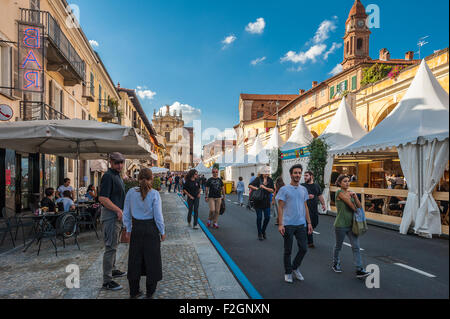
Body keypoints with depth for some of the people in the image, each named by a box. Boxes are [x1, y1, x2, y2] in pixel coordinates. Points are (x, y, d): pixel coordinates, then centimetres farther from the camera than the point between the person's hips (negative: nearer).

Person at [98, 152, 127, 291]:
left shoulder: (117, 176, 14)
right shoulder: (108, 176, -17)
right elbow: (102, 198, -25)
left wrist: (120, 211, 19)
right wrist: (118, 210, -22)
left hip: (117, 215, 10)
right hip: (110, 215, -10)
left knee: (114, 244, 20)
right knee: (110, 247, -6)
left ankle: (112, 270, 35)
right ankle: (107, 281, 2)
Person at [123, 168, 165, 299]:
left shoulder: (131, 192, -4)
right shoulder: (154, 194, -14)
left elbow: (126, 213, 3)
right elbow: (158, 215, -11)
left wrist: (128, 230, 15)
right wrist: (162, 232, 1)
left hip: (136, 229, 3)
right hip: (151, 229, -3)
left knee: (135, 259, 15)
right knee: (152, 259, 11)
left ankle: (134, 292, 27)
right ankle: (150, 293, 22)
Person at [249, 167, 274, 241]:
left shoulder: (270, 180, 5)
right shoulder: (258, 179, -5)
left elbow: (272, 190, -1)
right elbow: (250, 185, -11)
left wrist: (265, 188, -13)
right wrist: (256, 188, -24)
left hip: (266, 201, 3)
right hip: (258, 202, -3)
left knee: (267, 217, 4)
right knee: (259, 217, 4)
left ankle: (263, 232, 27)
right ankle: (259, 234, 19)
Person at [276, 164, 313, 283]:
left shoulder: (303, 190, 10)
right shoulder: (284, 189, -6)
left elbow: (305, 207, 15)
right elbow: (280, 208, -7)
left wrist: (309, 223, 10)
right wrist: (280, 224, -13)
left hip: (301, 224, 5)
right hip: (288, 224, -4)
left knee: (303, 249, 7)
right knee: (288, 250, 7)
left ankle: (295, 268, 30)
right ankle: (288, 273, 24)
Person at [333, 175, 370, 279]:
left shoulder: (350, 192, 9)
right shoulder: (340, 192, -13)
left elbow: (359, 206, 1)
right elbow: (350, 203, -17)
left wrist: (355, 196, -13)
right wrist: (355, 210, -1)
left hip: (351, 224, 6)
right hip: (341, 225, -6)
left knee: (356, 246, -2)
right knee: (338, 246, 12)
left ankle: (359, 270, -1)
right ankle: (335, 264, 33)